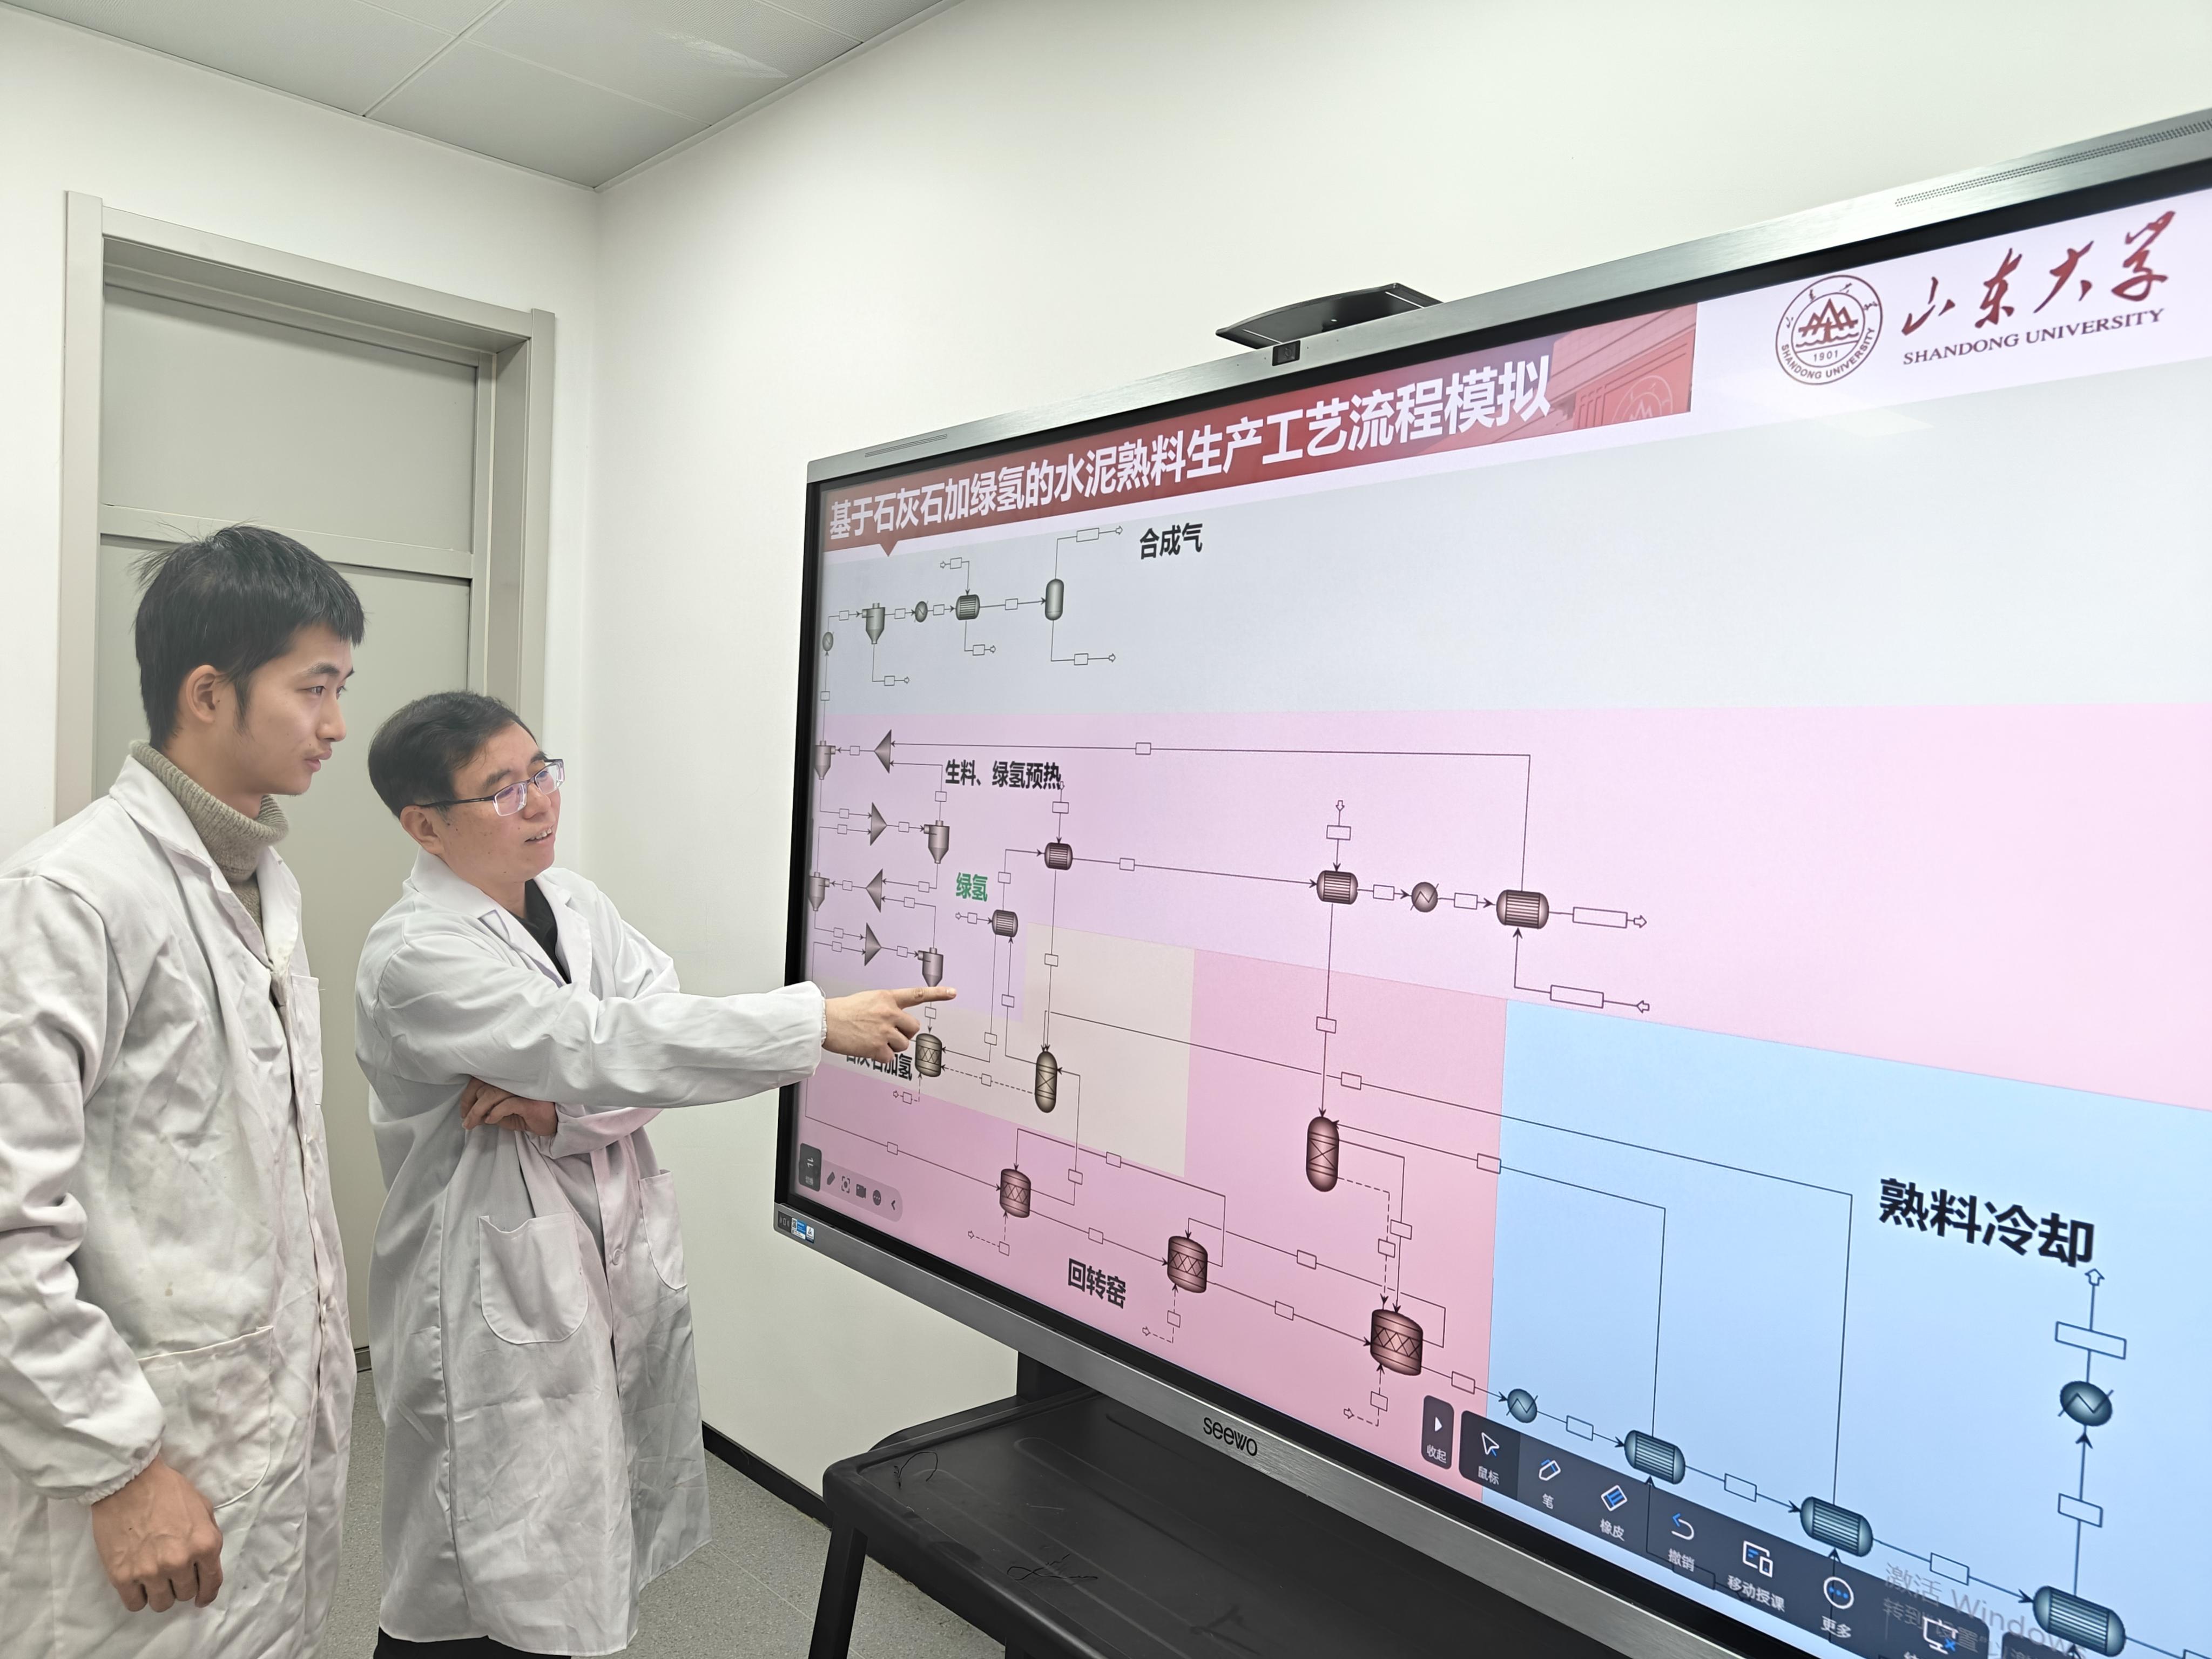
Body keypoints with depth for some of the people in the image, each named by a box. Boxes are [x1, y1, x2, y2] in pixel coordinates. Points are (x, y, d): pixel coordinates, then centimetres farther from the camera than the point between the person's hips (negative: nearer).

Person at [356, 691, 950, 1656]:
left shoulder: (575, 904, 5)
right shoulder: (415, 957, -18)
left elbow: (658, 1042, -3)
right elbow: (610, 1045, -28)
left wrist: (564, 1107, -22)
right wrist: (820, 1022, -29)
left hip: (620, 1272, 6)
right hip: (503, 1304, -6)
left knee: (590, 1567, 18)